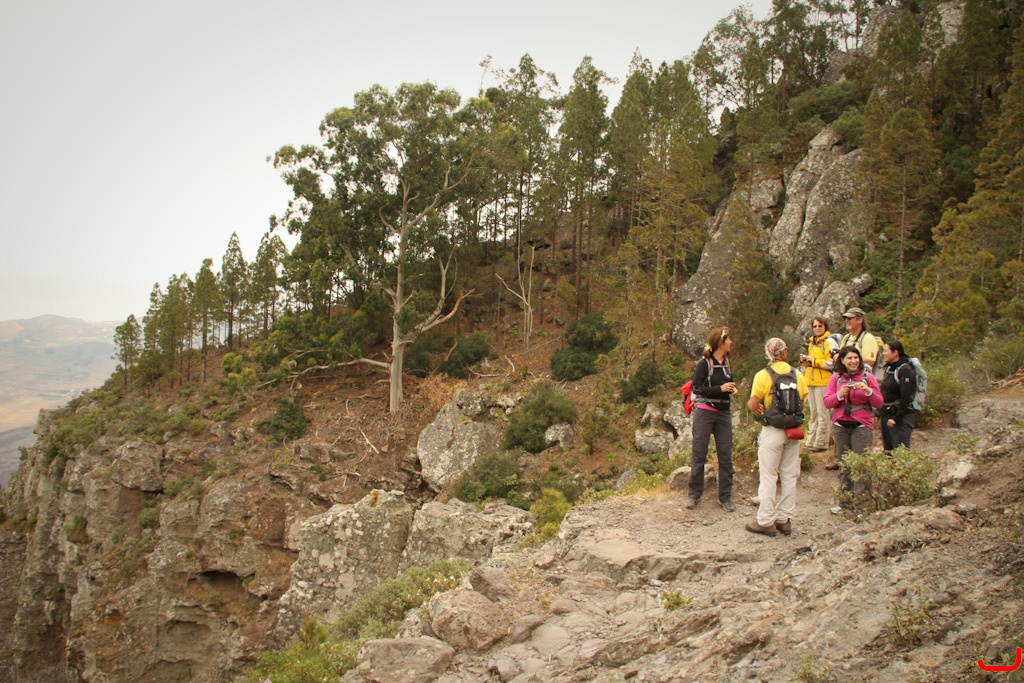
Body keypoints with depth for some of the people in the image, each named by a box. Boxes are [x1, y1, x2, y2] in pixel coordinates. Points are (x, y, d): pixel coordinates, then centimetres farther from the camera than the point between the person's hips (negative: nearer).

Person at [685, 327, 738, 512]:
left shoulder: (727, 363, 11)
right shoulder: (704, 364, -9)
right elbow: (696, 388, -14)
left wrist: (732, 389, 3)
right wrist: (720, 389, -21)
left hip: (723, 413, 6)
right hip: (704, 412, -6)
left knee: (726, 456, 4)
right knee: (699, 454, 0)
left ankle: (726, 496, 12)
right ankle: (694, 494, 11)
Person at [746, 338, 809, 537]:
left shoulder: (763, 375, -10)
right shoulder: (798, 375, 3)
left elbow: (753, 406, -10)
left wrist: (757, 407, 11)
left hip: (773, 431, -4)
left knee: (768, 477, 2)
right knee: (789, 477, 11)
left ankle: (766, 521, 4)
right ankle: (784, 520, 18)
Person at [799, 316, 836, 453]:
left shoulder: (829, 342, -6)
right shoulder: (811, 342, 19)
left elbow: (833, 363, -15)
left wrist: (814, 361, -15)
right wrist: (804, 361, 7)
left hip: (823, 382, -8)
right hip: (810, 381, 8)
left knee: (822, 413, -5)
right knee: (813, 413, 12)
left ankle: (821, 443, -1)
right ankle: (811, 441, 16)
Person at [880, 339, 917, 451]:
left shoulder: (905, 370, -13)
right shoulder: (889, 368, 14)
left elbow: (906, 398, -18)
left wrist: (896, 418, -19)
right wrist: (879, 413, 14)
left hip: (901, 417, -9)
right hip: (886, 415, 9)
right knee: (888, 450, 10)